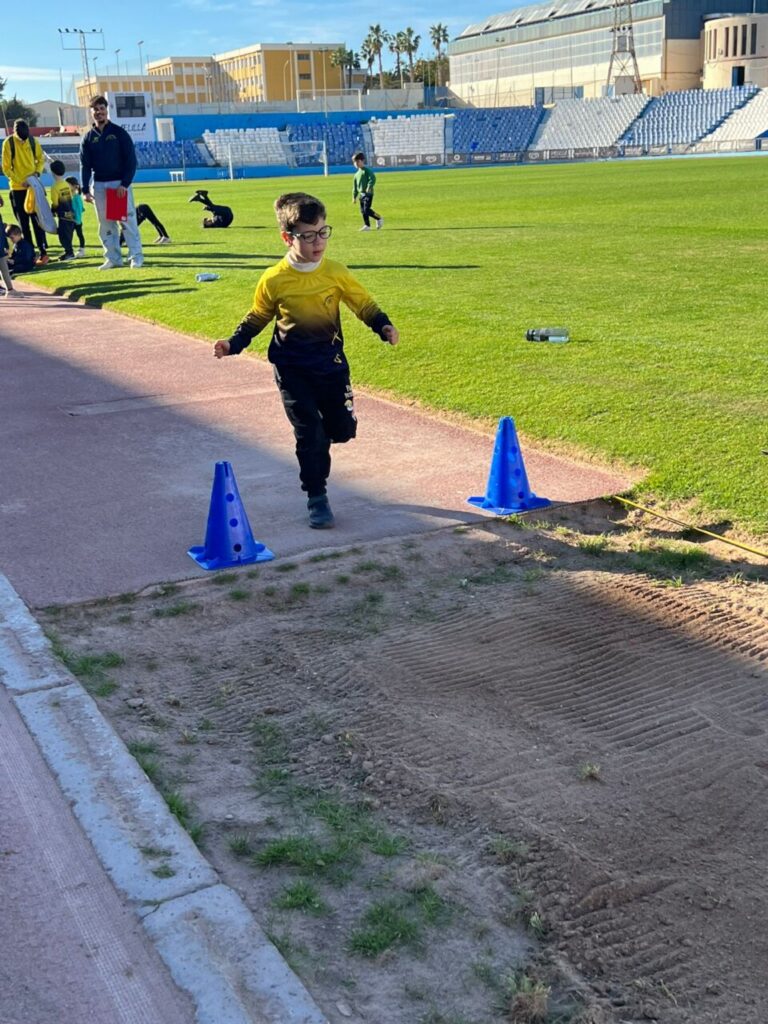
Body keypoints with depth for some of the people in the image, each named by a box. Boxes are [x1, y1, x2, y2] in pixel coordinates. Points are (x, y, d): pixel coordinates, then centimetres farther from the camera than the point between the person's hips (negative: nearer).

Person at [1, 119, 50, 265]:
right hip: (17, 188, -1)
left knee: (37, 220, -2)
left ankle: (43, 252, -5)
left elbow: (41, 159, 11)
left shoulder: (33, 141, 0)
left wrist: (38, 172, -9)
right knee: (24, 223, 4)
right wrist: (20, 181, -17)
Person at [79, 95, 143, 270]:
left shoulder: (119, 132, 0)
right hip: (99, 185, 4)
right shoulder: (88, 138, 8)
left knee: (127, 220, -6)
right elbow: (85, 165, 7)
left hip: (120, 183, -3)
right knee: (105, 223, 5)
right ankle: (113, 258, 11)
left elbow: (131, 160, -4)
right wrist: (85, 190, -4)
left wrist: (125, 183, -14)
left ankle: (136, 256, -1)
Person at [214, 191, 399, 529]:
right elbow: (256, 318, 6)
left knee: (342, 429, 6)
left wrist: (383, 326, -14)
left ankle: (317, 445, 41)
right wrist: (234, 344, -7)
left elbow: (364, 304, 3)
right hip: (292, 370, -2)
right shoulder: (273, 280, -9)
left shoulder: (336, 273, -6)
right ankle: (316, 497, 9)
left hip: (331, 363, 2)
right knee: (310, 434, -6)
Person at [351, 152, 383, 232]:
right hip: (361, 194, 8)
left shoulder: (367, 170, -6)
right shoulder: (357, 174, 17)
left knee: (367, 210, -15)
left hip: (368, 194, -8)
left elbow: (373, 178, -19)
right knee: (363, 210, 5)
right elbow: (355, 186, 22)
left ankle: (379, 219, 3)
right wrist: (354, 196, 20)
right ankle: (367, 225, 14)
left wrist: (369, 187, -30)